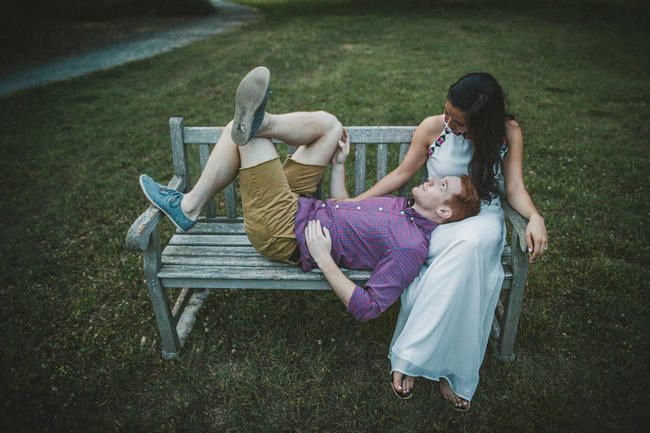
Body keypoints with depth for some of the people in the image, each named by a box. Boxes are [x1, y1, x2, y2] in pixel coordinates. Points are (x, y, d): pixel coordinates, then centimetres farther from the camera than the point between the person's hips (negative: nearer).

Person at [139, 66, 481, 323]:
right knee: (328, 123, 5)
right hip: (301, 206, 9)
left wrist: (323, 258, -27)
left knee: (247, 134, -18)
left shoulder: (411, 247, -18)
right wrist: (339, 165, 14)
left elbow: (366, 309, -25)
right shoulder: (404, 207, 9)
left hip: (285, 234, -9)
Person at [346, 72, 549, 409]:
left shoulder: (508, 132, 1)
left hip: (483, 218, 1)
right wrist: (354, 201, 3)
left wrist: (535, 217, -22)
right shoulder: (432, 128, 0)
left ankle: (411, 355, -31)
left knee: (469, 245, -39)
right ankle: (454, 373, -24)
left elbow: (515, 188, 0)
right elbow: (402, 173, 7)